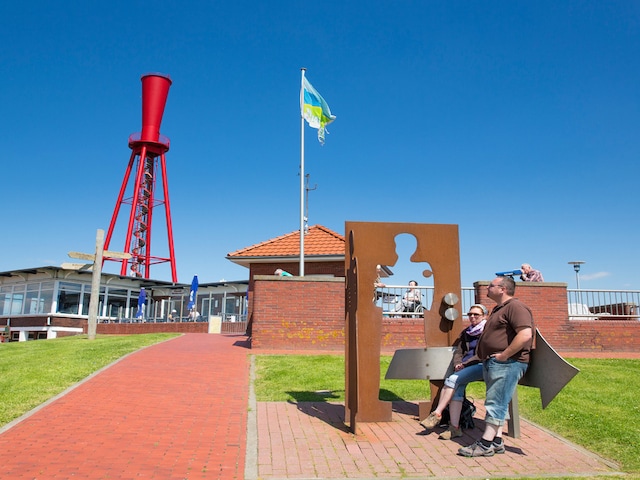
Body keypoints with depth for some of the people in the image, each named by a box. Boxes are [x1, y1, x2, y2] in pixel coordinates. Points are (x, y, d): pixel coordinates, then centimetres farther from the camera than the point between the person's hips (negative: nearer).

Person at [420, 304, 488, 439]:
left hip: (481, 366, -6)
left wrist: (465, 363, -13)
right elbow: (458, 351, 16)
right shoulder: (466, 332, 19)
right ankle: (454, 427, -24)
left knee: (453, 379, -26)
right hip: (466, 367, 6)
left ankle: (437, 414, -20)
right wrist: (457, 364, -4)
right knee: (456, 388, -21)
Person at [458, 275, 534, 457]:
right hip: (492, 363, 11)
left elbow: (525, 334, -25)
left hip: (507, 363, -11)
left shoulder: (515, 306, -12)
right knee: (496, 403, 11)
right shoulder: (498, 309, 21)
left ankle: (485, 445, -6)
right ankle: (496, 441, 15)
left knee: (495, 403, -9)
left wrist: (504, 355, -22)